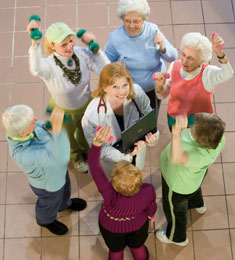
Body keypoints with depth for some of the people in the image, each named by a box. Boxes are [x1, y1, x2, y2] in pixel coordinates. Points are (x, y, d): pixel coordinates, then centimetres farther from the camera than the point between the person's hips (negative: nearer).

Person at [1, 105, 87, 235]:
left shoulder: (19, 128, -28)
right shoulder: (23, 155, -49)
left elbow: (41, 127, -5)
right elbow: (60, 158, -57)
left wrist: (48, 125, -26)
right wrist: (57, 128, -69)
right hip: (48, 184, -5)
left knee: (64, 191, 35)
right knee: (50, 203, 29)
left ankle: (64, 204, 69)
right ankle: (46, 220, 63)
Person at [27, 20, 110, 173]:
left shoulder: (81, 53, -26)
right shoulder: (49, 65, -38)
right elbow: (36, 70, -63)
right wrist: (35, 42, -73)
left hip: (87, 104, 3)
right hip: (64, 111, -3)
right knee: (69, 139, 31)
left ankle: (86, 151, 72)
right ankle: (76, 157, 68)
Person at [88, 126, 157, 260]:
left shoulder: (111, 195, -48)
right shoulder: (148, 191, -40)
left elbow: (93, 164, -49)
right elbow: (151, 208, -15)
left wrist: (97, 142, -60)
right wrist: (151, 215, 8)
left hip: (112, 227, -1)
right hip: (138, 224, 1)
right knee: (138, 247, 35)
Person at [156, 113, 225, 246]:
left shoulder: (200, 156, -52)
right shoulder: (218, 138, -30)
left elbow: (176, 158, -70)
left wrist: (176, 133, -82)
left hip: (179, 184, -7)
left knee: (175, 210, 27)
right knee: (194, 189, 43)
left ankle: (177, 238, 59)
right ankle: (199, 205, 79)